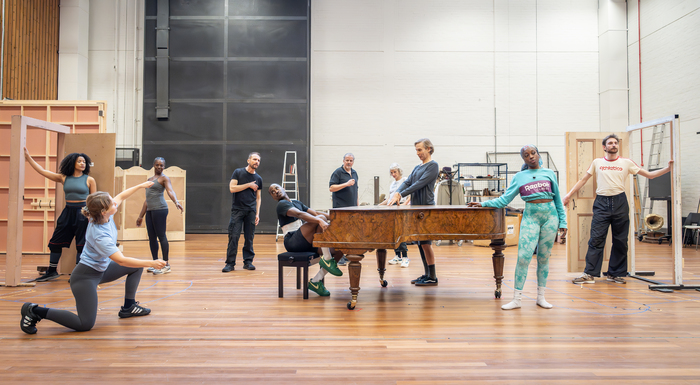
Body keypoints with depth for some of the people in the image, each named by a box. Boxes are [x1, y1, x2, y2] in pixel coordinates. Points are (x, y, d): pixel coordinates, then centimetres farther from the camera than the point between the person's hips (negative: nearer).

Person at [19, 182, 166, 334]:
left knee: (136, 267, 11)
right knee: (85, 324, -11)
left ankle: (128, 307, 18)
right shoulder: (100, 235, -34)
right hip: (85, 276, -10)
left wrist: (140, 185, 17)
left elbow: (121, 196, 8)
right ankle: (35, 311, -3)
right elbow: (121, 260, -35)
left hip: (101, 269, 10)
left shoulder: (106, 215, -12)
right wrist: (151, 263, -33)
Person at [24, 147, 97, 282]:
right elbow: (42, 171, 8)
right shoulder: (64, 178, 6)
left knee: (81, 244, -1)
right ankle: (52, 272, 23)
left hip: (83, 213, -4)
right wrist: (28, 157, 7)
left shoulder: (89, 180, -2)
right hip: (68, 212, 4)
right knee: (56, 242, 8)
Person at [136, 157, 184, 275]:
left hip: (160, 209, -8)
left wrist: (176, 202, -39)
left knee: (161, 236, -9)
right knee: (151, 237, 7)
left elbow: (170, 191, -19)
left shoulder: (164, 178, 0)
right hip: (150, 210, 8)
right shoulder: (150, 179, 23)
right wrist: (141, 216, 24)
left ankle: (166, 265, -6)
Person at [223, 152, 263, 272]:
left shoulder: (258, 178, 13)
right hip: (237, 209, -3)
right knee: (233, 236, -7)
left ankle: (248, 262, 12)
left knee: (249, 238, 3)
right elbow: (232, 188, -7)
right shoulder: (238, 172, 4)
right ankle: (230, 263, -1)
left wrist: (257, 214, 8)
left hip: (251, 211, 3)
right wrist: (248, 185, -7)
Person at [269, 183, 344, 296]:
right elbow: (299, 214, -23)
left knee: (339, 250, -9)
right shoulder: (282, 204, -3)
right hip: (293, 242, -8)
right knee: (321, 219, -28)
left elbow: (316, 213, 19)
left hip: (307, 243, 8)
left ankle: (316, 281, -8)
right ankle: (327, 259, -29)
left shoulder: (297, 203, 26)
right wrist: (320, 221, -39)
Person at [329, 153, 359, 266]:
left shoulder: (354, 173, 16)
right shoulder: (338, 172, -6)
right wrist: (346, 184, -22)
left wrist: (358, 205, 16)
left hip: (352, 208, 7)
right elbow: (331, 188, -14)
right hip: (341, 207, -7)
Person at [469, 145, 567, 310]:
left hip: (550, 216, 1)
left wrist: (562, 221, 8)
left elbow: (558, 199, 12)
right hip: (530, 217, -1)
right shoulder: (519, 177, 8)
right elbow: (504, 199, 7)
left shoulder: (549, 173, 10)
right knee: (523, 257, -10)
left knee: (544, 258, 6)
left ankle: (541, 297, 17)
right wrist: (483, 204, 0)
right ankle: (517, 299, -3)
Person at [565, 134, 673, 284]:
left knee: (620, 241, 4)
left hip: (620, 202, 1)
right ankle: (590, 274, -3)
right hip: (601, 203, -1)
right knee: (596, 239, -6)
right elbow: (583, 180, 14)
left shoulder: (626, 162, 8)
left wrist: (668, 168, -3)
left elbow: (650, 175, 11)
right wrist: (569, 194, 10)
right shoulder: (597, 162, 9)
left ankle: (615, 274, 15)